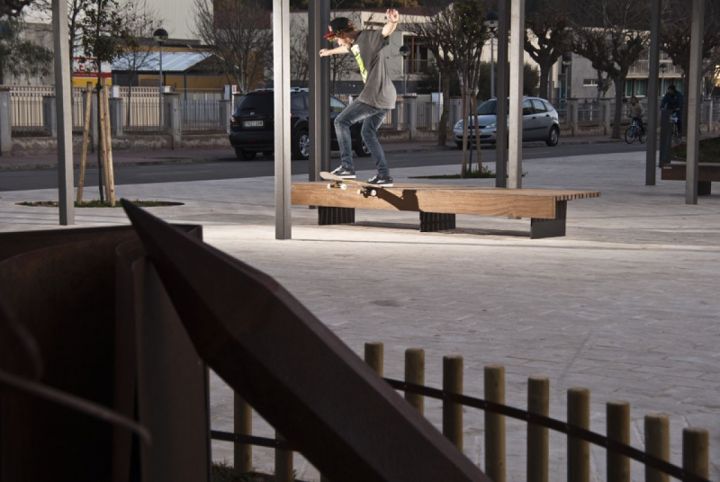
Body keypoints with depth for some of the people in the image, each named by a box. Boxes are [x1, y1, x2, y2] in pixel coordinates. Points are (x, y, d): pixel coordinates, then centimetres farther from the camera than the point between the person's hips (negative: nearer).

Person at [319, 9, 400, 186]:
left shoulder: (368, 38, -13)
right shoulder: (355, 44, 17)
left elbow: (386, 31, -33)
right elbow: (347, 48, 42)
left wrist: (392, 22, -57)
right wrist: (330, 52, 62)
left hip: (375, 96, -10)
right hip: (384, 98, 10)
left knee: (341, 121, -2)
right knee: (368, 133, 17)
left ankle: (347, 166, -4)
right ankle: (384, 175, 14)